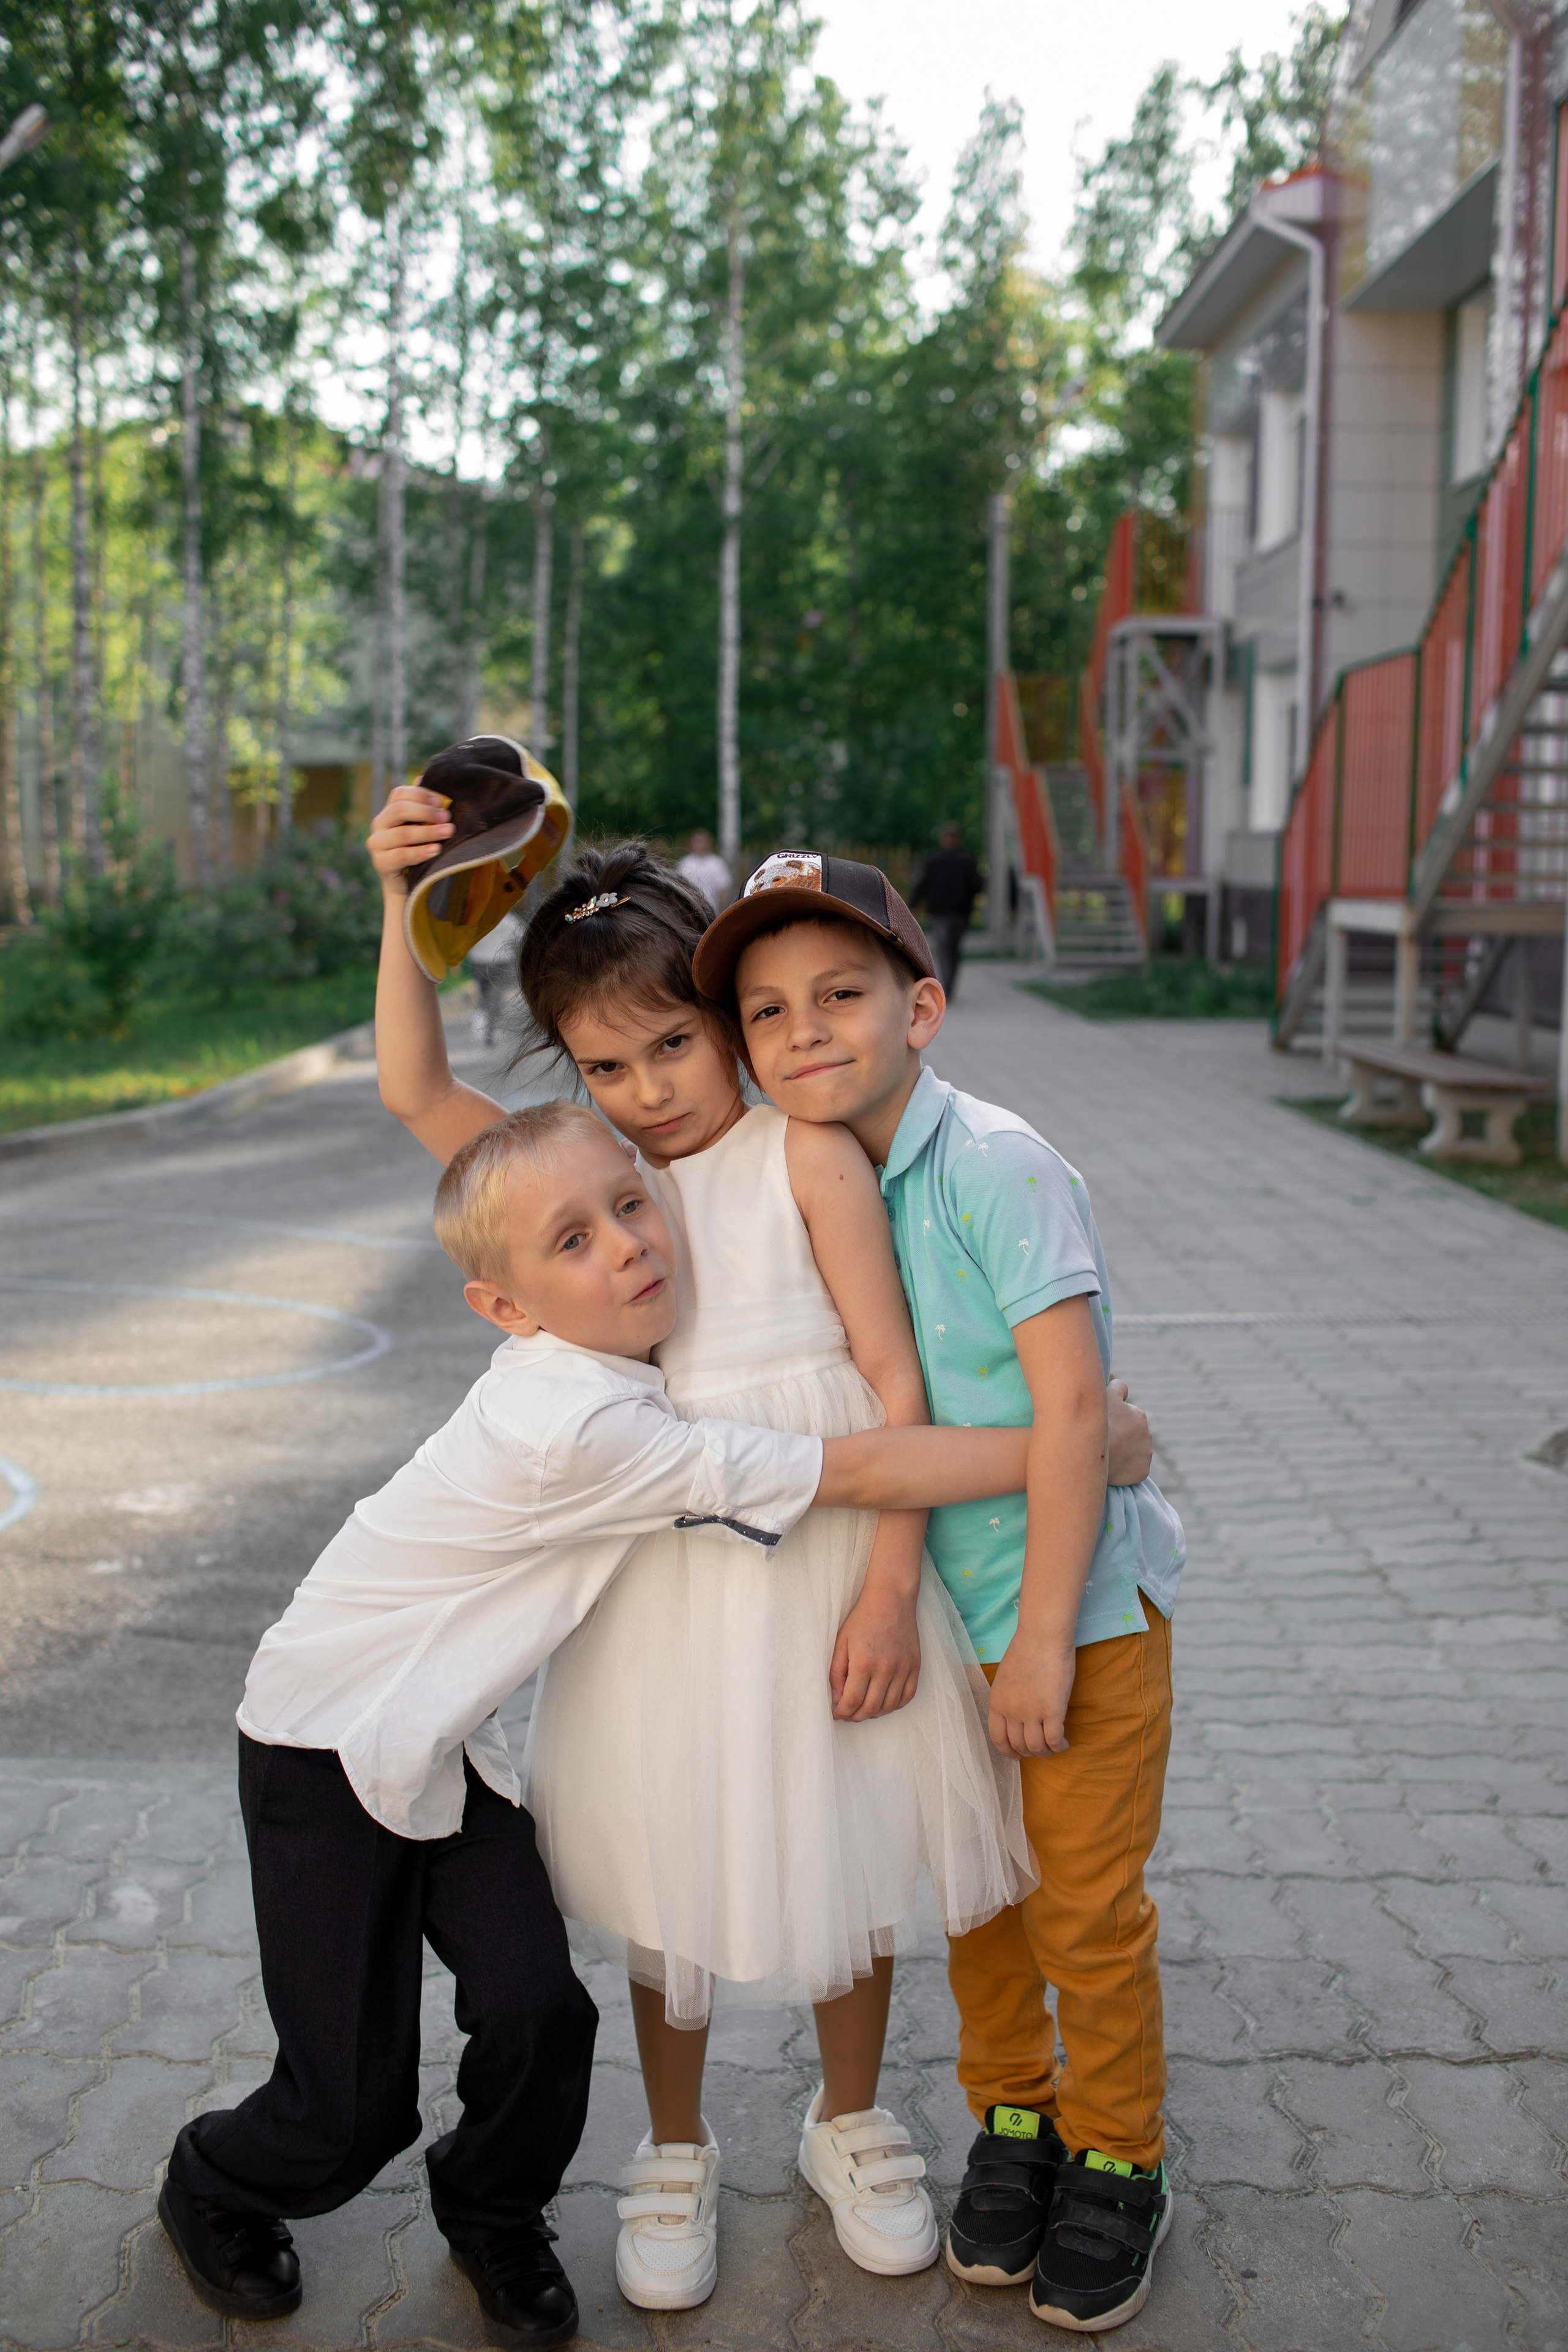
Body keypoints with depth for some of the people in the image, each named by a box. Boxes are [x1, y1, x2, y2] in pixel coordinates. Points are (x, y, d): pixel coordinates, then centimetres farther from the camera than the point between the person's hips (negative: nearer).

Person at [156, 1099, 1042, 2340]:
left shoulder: (607, 1371, -6)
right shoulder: (581, 1427, -32)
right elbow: (850, 1473, -32)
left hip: (448, 1748, 7)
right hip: (329, 1754, -7)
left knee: (541, 2011, -7)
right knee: (356, 2106, -2)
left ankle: (493, 2216, 24)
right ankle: (215, 2188, 33)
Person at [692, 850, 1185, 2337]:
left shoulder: (997, 1165, -21)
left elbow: (1070, 1405, -23)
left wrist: (1045, 1635, -21)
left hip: (1081, 1600, -6)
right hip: (939, 1607, 6)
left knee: (1086, 1905, 8)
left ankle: (1116, 2161, 31)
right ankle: (1011, 2119, 40)